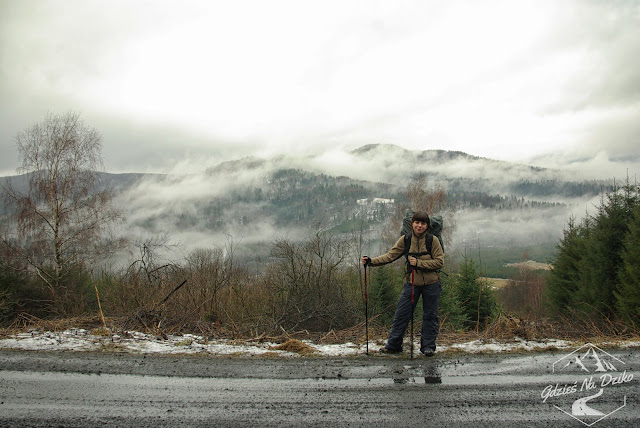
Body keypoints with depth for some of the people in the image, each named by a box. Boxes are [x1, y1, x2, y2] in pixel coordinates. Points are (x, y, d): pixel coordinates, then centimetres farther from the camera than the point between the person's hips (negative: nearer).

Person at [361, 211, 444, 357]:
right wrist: (371, 261, -16)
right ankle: (393, 345, 13)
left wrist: (418, 263, -19)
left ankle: (428, 346, 23)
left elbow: (439, 261, -10)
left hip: (431, 284, -1)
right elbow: (391, 255, -4)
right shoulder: (405, 240, 0)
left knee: (430, 316, 8)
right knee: (401, 313, 1)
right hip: (412, 283, 2)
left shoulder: (433, 240, -7)